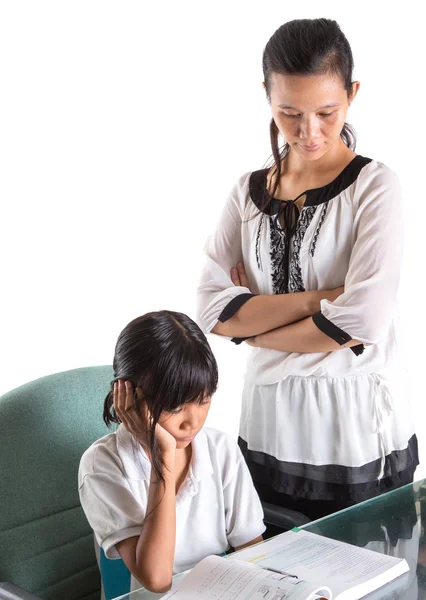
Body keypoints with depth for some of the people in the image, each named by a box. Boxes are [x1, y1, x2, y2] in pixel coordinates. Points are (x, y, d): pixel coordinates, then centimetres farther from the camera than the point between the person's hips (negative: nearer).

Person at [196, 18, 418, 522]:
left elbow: (361, 321, -18)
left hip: (358, 434, -4)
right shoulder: (249, 192, 6)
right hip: (267, 428, 4)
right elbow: (211, 309, -5)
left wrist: (252, 323, -7)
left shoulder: (374, 187, -7)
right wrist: (318, 298, -15)